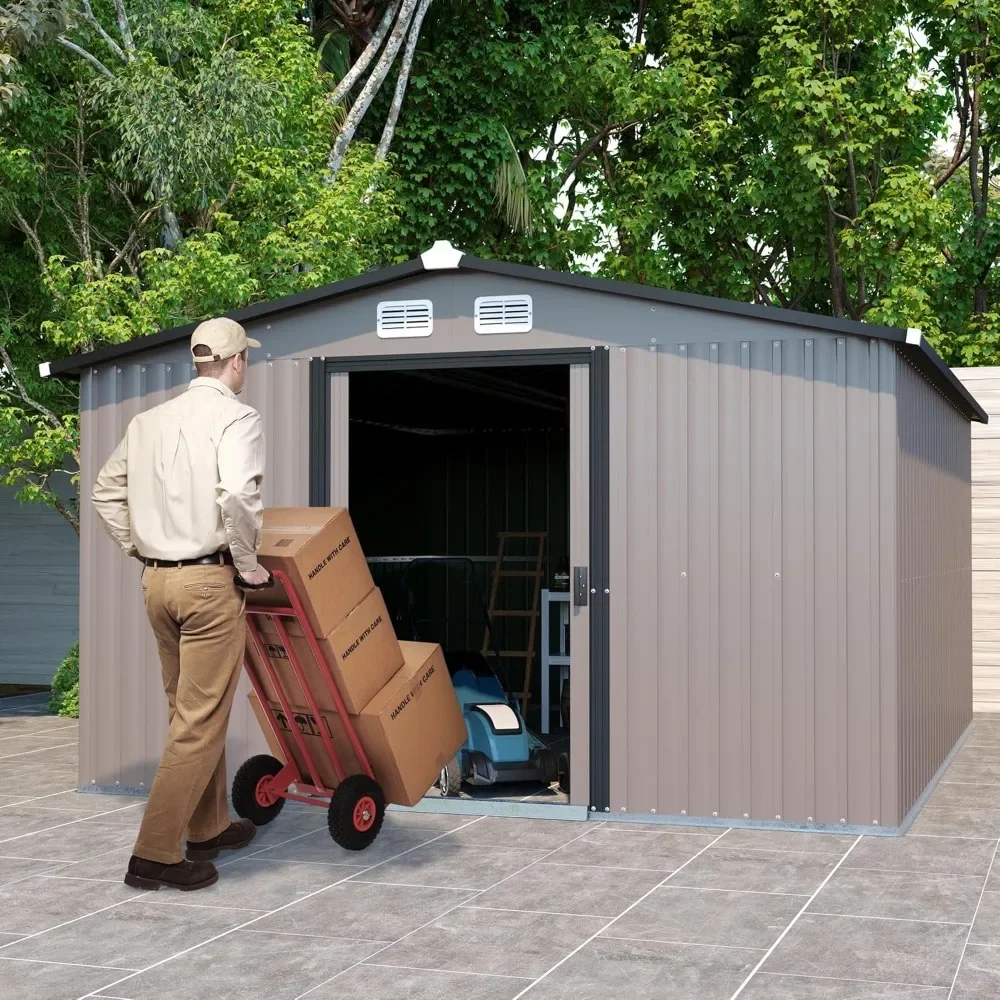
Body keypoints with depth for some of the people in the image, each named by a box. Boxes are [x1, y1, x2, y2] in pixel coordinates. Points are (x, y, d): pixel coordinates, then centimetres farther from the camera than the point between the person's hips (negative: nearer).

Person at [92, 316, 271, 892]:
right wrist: (248, 564, -12)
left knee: (189, 712, 18)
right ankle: (156, 854, -4)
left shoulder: (150, 421, 12)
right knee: (202, 721, -3)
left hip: (157, 580, 8)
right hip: (210, 581, -7)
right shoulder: (237, 418, -9)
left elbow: (107, 492, 17)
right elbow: (237, 494, -25)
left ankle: (209, 829, 31)